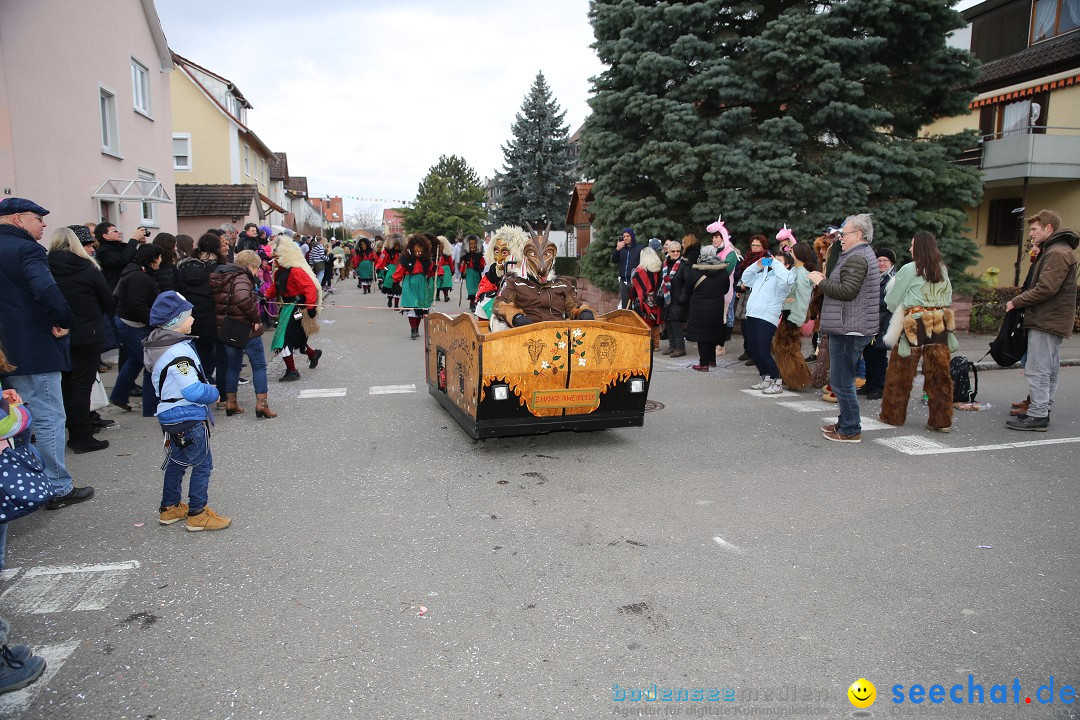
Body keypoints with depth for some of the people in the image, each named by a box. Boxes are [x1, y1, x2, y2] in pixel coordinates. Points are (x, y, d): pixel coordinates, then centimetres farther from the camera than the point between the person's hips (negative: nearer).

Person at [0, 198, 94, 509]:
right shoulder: (25, 249, -14)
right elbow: (45, 289, -32)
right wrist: (64, 321, -19)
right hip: (34, 351, -9)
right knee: (50, 419, -1)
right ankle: (58, 489, 6)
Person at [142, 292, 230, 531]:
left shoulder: (159, 344, 7)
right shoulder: (178, 352, -25)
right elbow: (193, 390, -26)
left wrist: (207, 390, 13)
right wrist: (214, 393, -9)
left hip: (170, 419, 10)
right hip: (189, 419, -10)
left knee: (176, 462, 22)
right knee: (203, 464, 2)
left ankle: (169, 507, 34)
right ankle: (197, 514, 9)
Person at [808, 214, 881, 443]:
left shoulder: (856, 258, -15)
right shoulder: (864, 254, 20)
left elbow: (847, 291, -24)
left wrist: (821, 282, -13)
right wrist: (825, 282, 9)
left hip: (848, 330, -11)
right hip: (853, 329, 11)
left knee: (841, 382, -5)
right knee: (841, 380, 19)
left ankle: (851, 430, 1)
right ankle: (845, 423, 28)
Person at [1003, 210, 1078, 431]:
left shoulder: (1058, 254, -15)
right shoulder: (1052, 251, 19)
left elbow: (1045, 288, -22)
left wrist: (1016, 302, -14)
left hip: (1046, 321, -11)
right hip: (1053, 320, 11)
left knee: (1037, 370, -9)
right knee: (1049, 370, 14)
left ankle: (1037, 416, -7)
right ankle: (1043, 411, 21)